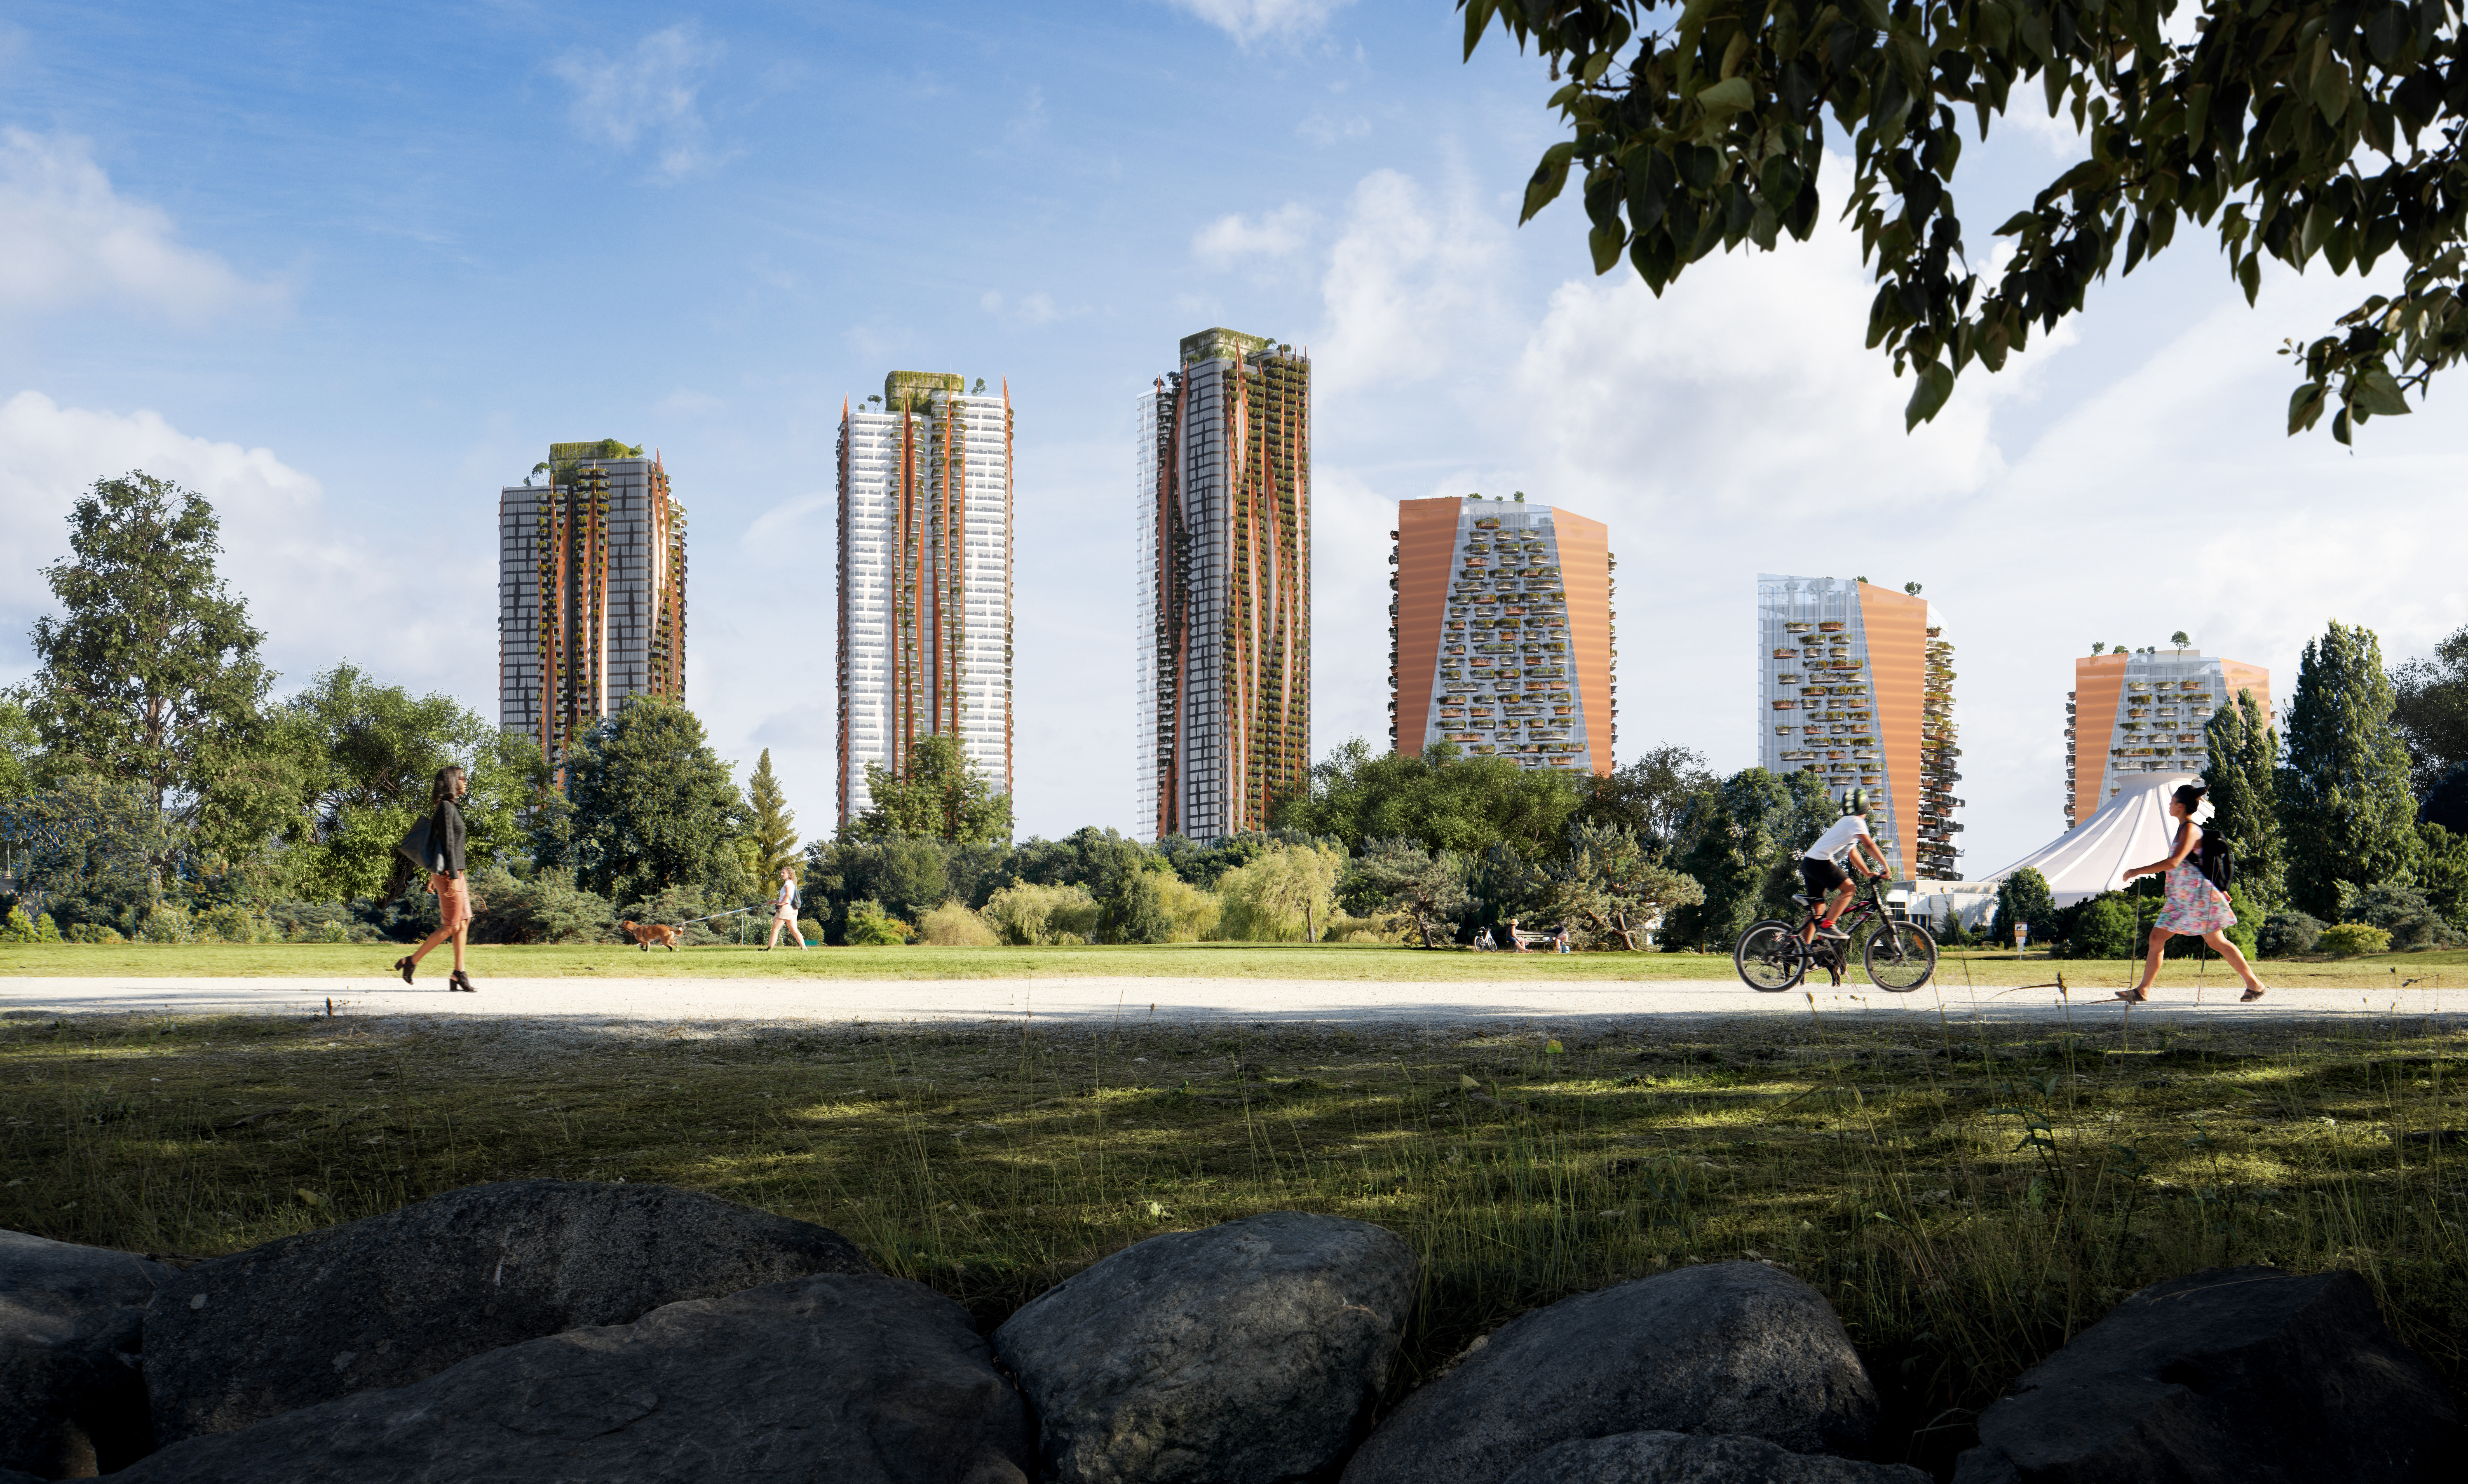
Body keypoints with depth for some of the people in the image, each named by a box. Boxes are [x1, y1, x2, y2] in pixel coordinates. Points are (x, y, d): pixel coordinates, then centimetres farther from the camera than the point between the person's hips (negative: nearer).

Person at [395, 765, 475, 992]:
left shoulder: (448, 808, 16)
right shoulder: (446, 808, -13)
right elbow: (447, 844, -19)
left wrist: (433, 877, 22)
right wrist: (453, 876, -22)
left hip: (455, 874, 10)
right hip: (449, 873, -10)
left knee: (464, 923, 7)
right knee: (451, 927, -6)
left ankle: (458, 976, 6)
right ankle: (410, 962, 1)